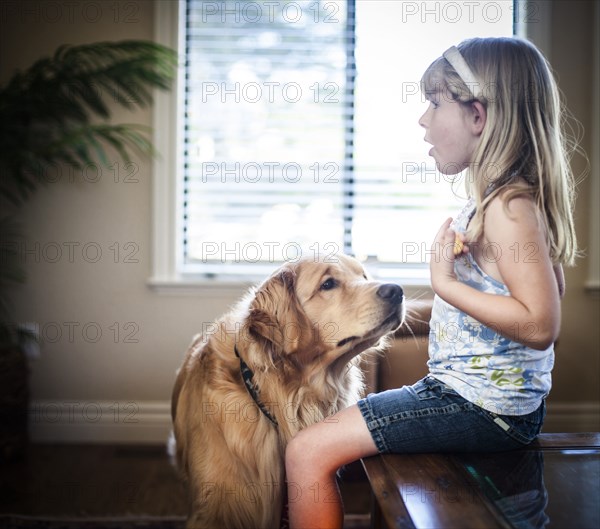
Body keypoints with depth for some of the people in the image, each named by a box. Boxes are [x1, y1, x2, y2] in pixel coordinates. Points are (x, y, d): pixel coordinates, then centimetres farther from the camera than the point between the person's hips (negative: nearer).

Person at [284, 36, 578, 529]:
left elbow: (540, 324, -27)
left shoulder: (508, 207, -20)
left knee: (308, 452, -11)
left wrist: (446, 283, -23)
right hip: (480, 395, 11)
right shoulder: (499, 198, 10)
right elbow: (553, 286, 22)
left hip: (481, 407, -11)